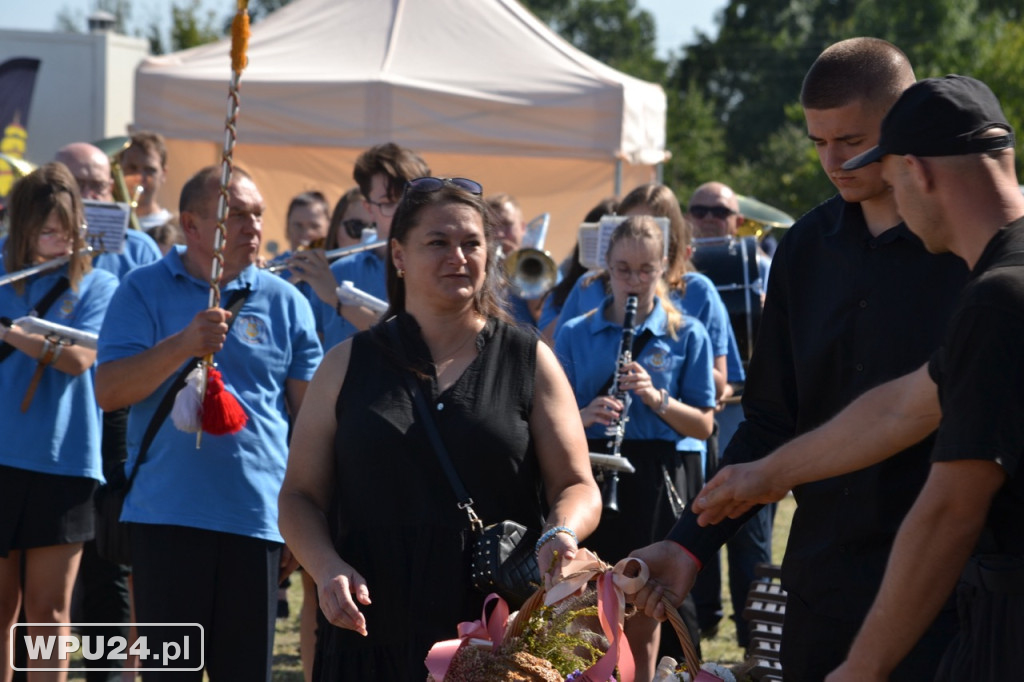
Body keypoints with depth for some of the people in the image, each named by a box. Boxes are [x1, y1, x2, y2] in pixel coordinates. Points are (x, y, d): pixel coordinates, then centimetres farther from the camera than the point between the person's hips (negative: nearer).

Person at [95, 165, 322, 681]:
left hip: (257, 516, 2)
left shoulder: (284, 302, 9)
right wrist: (183, 345, -21)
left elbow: (311, 411, 9)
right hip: (166, 515, -2)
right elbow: (108, 392, -7)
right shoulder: (144, 291, 3)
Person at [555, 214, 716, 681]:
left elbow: (703, 425, 2)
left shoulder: (686, 335, 4)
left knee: (642, 622, 5)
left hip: (654, 479, -1)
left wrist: (657, 398, -15)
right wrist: (585, 415, -15)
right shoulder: (575, 335, 7)